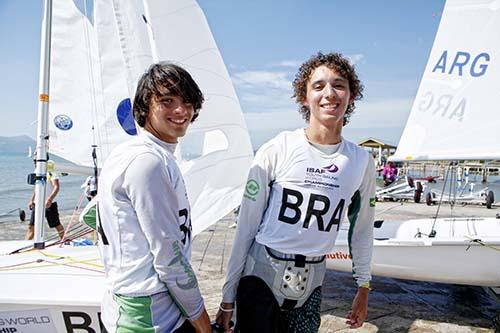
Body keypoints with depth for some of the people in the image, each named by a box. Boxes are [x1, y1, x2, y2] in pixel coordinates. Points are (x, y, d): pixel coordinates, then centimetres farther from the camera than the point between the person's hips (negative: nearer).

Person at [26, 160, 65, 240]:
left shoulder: (51, 173, -12)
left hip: (49, 204, -7)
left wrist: (49, 200, -33)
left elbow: (57, 187, -23)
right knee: (31, 226, 5)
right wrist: (31, 200, 23)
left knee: (57, 225, 2)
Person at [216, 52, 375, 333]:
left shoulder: (362, 161, -1)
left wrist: (364, 288, 17)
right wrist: (228, 298, -3)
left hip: (311, 283, 3)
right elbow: (247, 226, -6)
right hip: (261, 275, -2)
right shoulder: (276, 151, -11)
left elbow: (362, 228, 12)